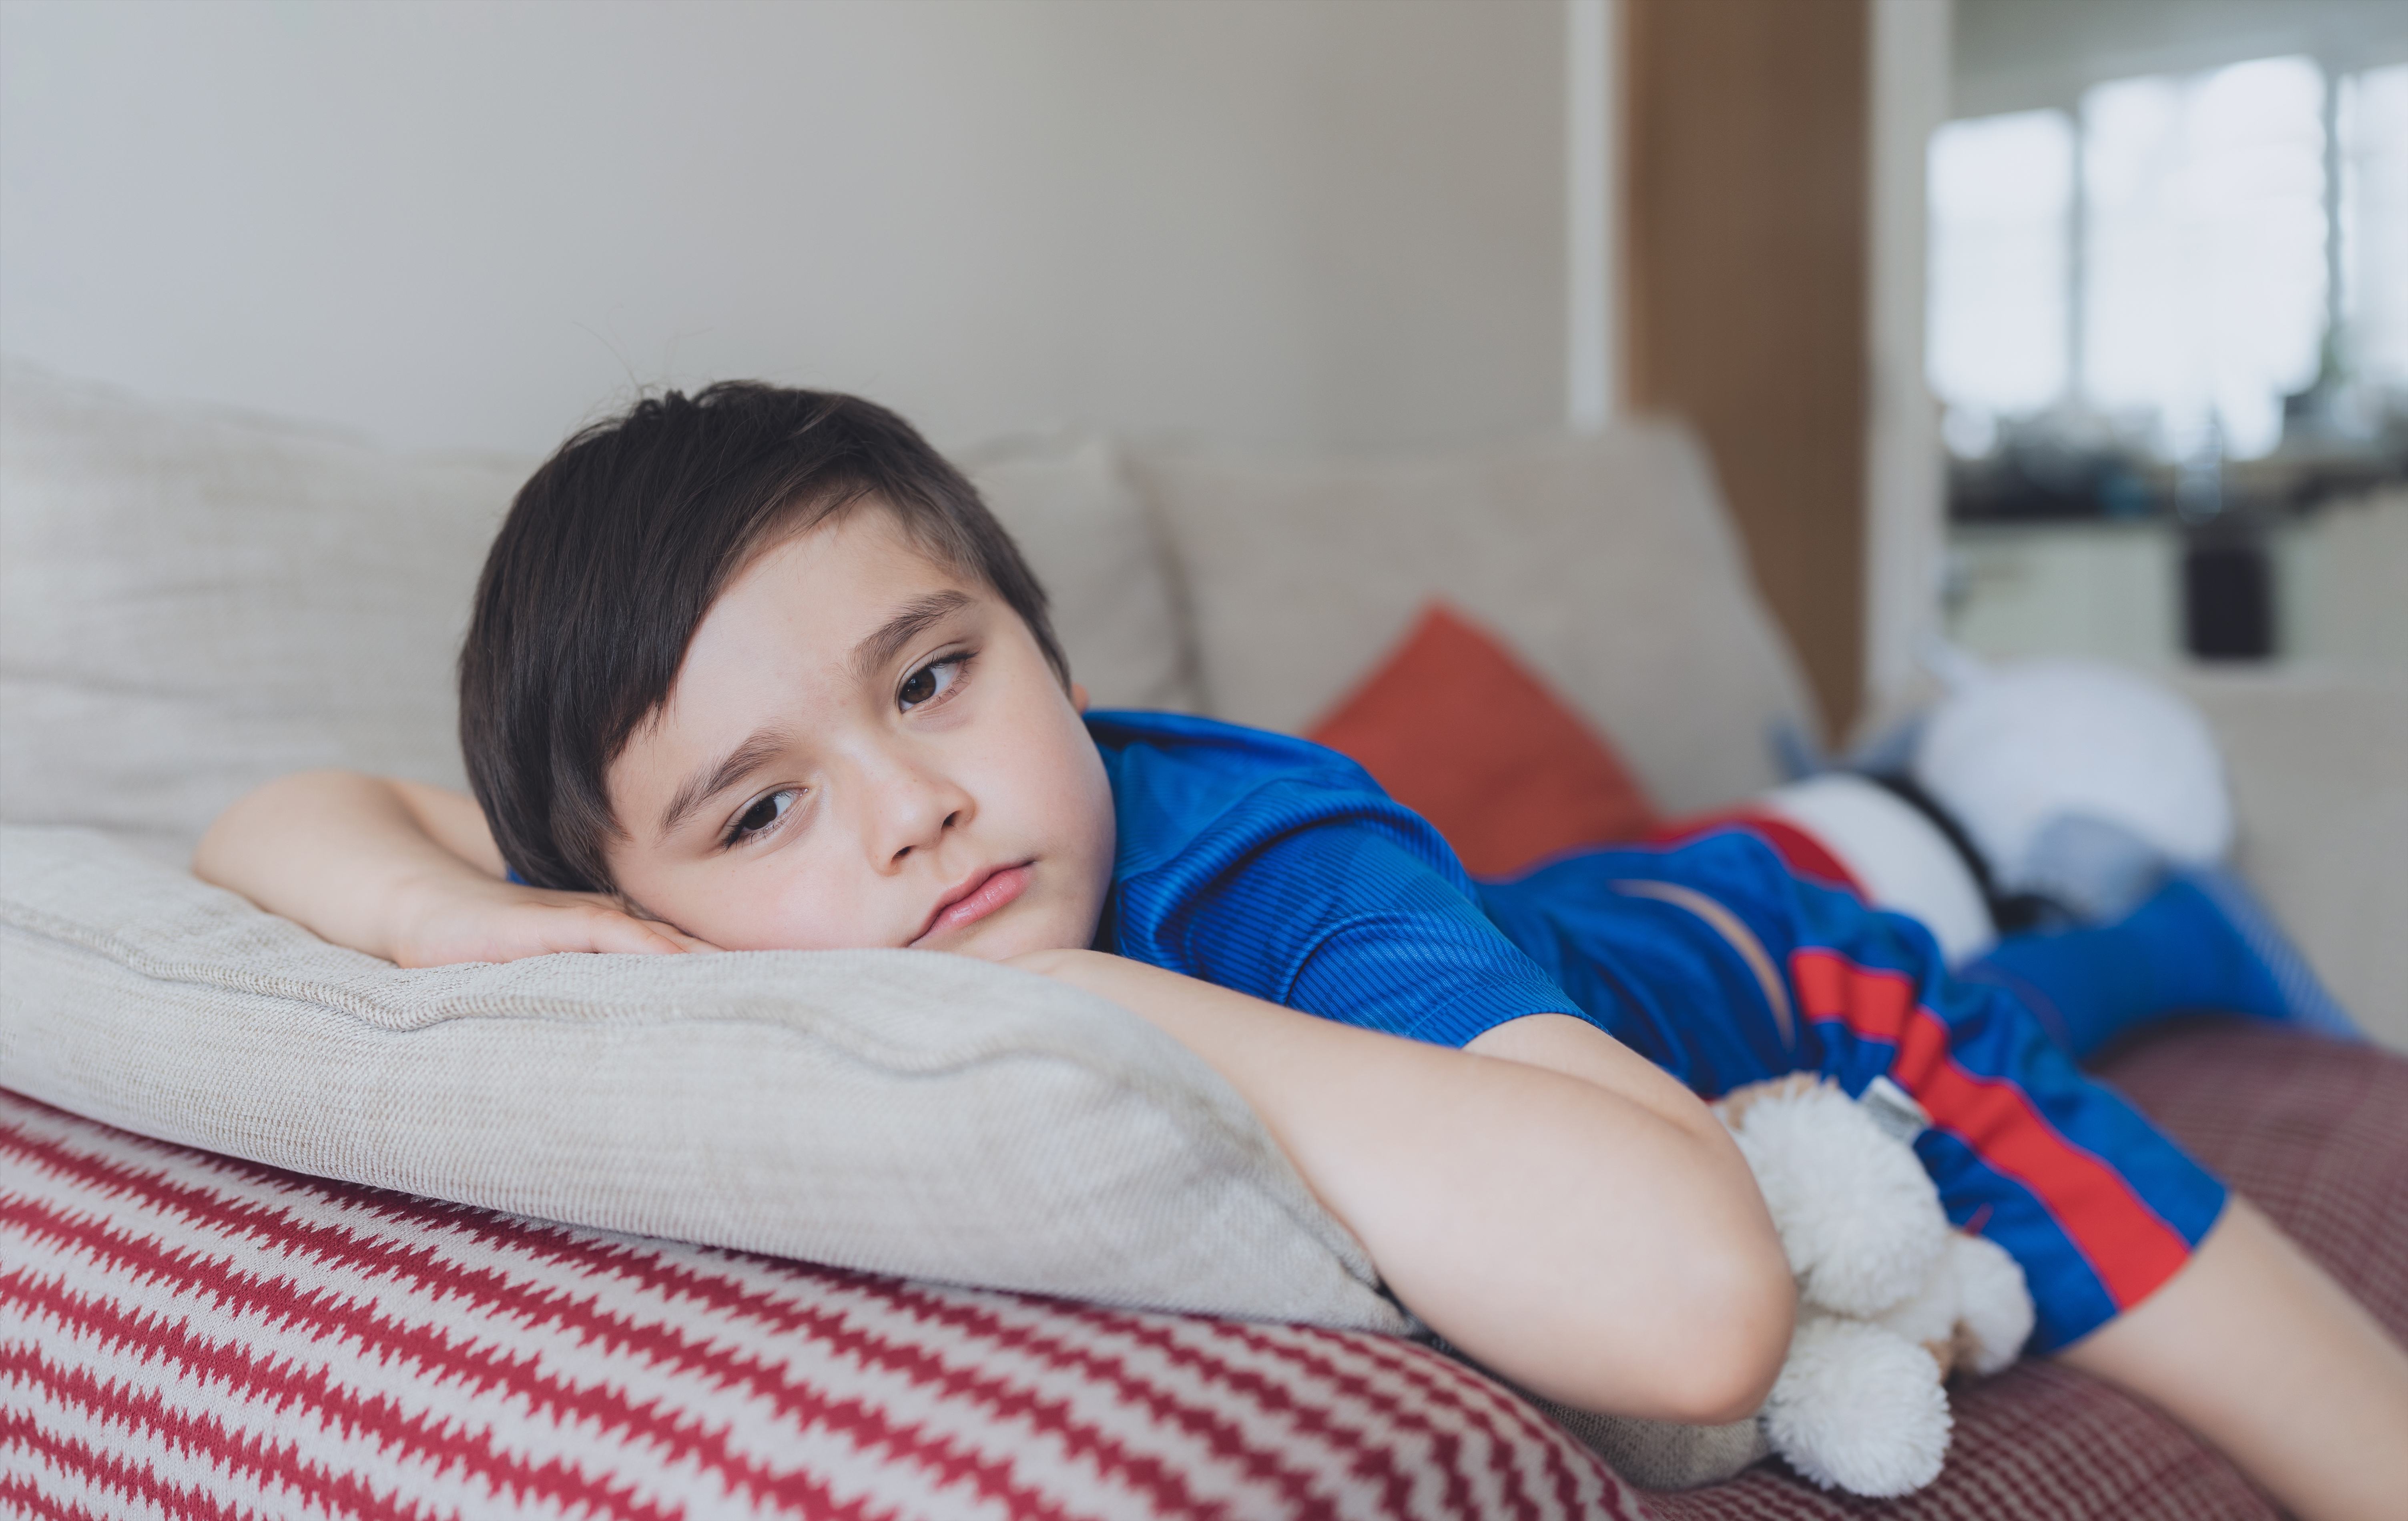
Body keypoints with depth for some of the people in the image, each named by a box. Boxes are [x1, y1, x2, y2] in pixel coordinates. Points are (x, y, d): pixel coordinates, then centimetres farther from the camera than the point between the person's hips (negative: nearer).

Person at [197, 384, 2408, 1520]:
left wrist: (1074, 990, -58)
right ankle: (2144, 940, 59)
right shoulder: (718, 915, -32)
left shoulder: (1276, 874, -49)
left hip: (1760, 985, -6)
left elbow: (1691, 1304, -66)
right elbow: (281, 821, -20)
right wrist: (454, 920, -43)